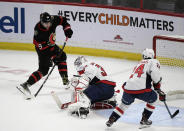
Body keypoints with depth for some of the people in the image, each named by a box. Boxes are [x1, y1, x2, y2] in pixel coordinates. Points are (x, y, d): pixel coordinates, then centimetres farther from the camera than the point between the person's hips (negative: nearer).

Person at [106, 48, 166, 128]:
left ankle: (111, 120, 25)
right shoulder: (153, 62, 11)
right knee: (153, 98, 23)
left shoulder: (139, 64, 34)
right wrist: (157, 86, 6)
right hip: (141, 88, -6)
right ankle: (144, 120, 19)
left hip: (128, 88, 6)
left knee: (124, 104, 30)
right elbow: (155, 73, -11)